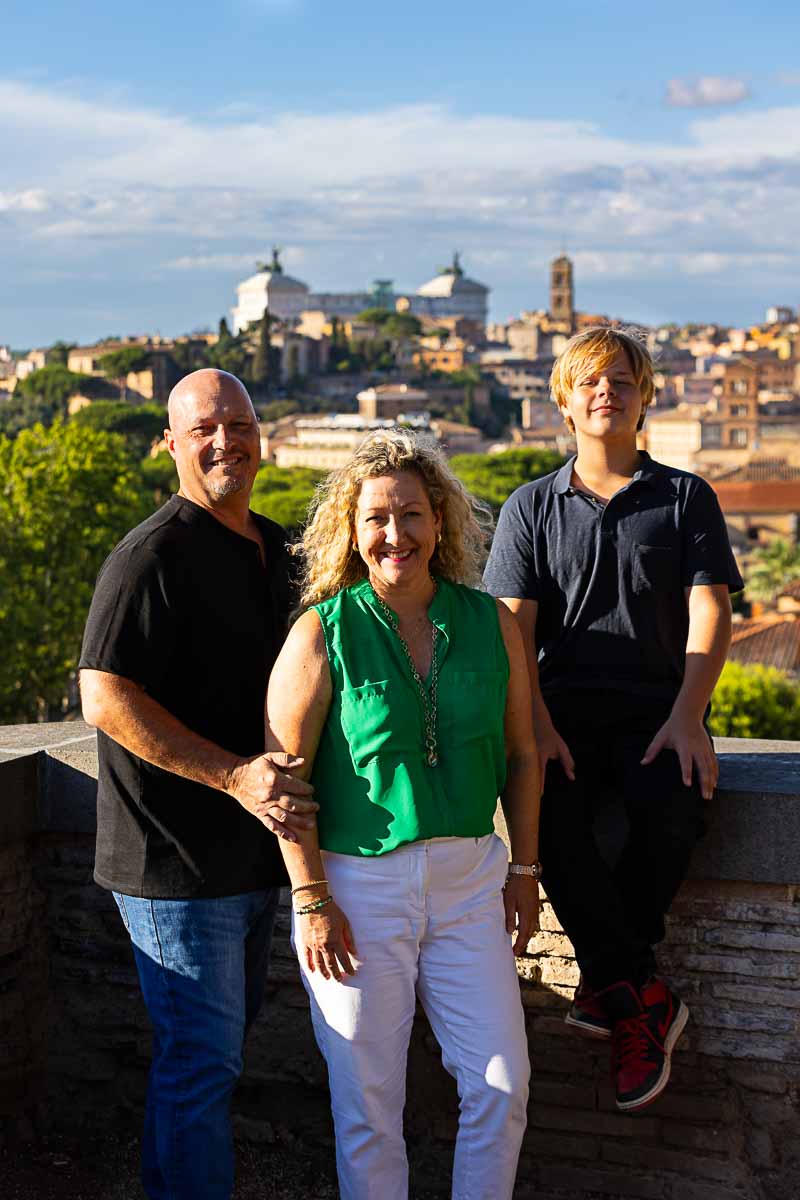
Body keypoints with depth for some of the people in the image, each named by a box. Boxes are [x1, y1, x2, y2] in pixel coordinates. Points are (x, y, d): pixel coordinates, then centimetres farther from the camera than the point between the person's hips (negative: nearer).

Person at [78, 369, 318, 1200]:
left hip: (250, 848, 9)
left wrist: (275, 779, 12)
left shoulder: (273, 547, 12)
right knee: (202, 1055, -2)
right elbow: (106, 699, -23)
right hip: (177, 854, -9)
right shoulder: (153, 556, -16)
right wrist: (234, 774, -26)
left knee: (231, 1025, 21)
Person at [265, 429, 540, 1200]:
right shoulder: (322, 633, -8)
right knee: (368, 1104, 6)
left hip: (469, 877, 3)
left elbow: (521, 754, 11)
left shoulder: (491, 623, 2)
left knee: (502, 1086, 4)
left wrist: (524, 869, 9)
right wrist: (311, 901, -11)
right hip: (357, 884, -3)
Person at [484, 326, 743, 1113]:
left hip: (656, 705, 0)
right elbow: (514, 627, 3)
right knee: (548, 802, -32)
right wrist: (536, 725, -14)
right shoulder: (531, 507, 13)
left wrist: (685, 718, -17)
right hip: (565, 702, 1)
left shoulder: (686, 498, 11)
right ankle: (639, 998, -23)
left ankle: (609, 986, -15)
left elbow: (709, 614, 0)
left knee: (672, 803, -33)